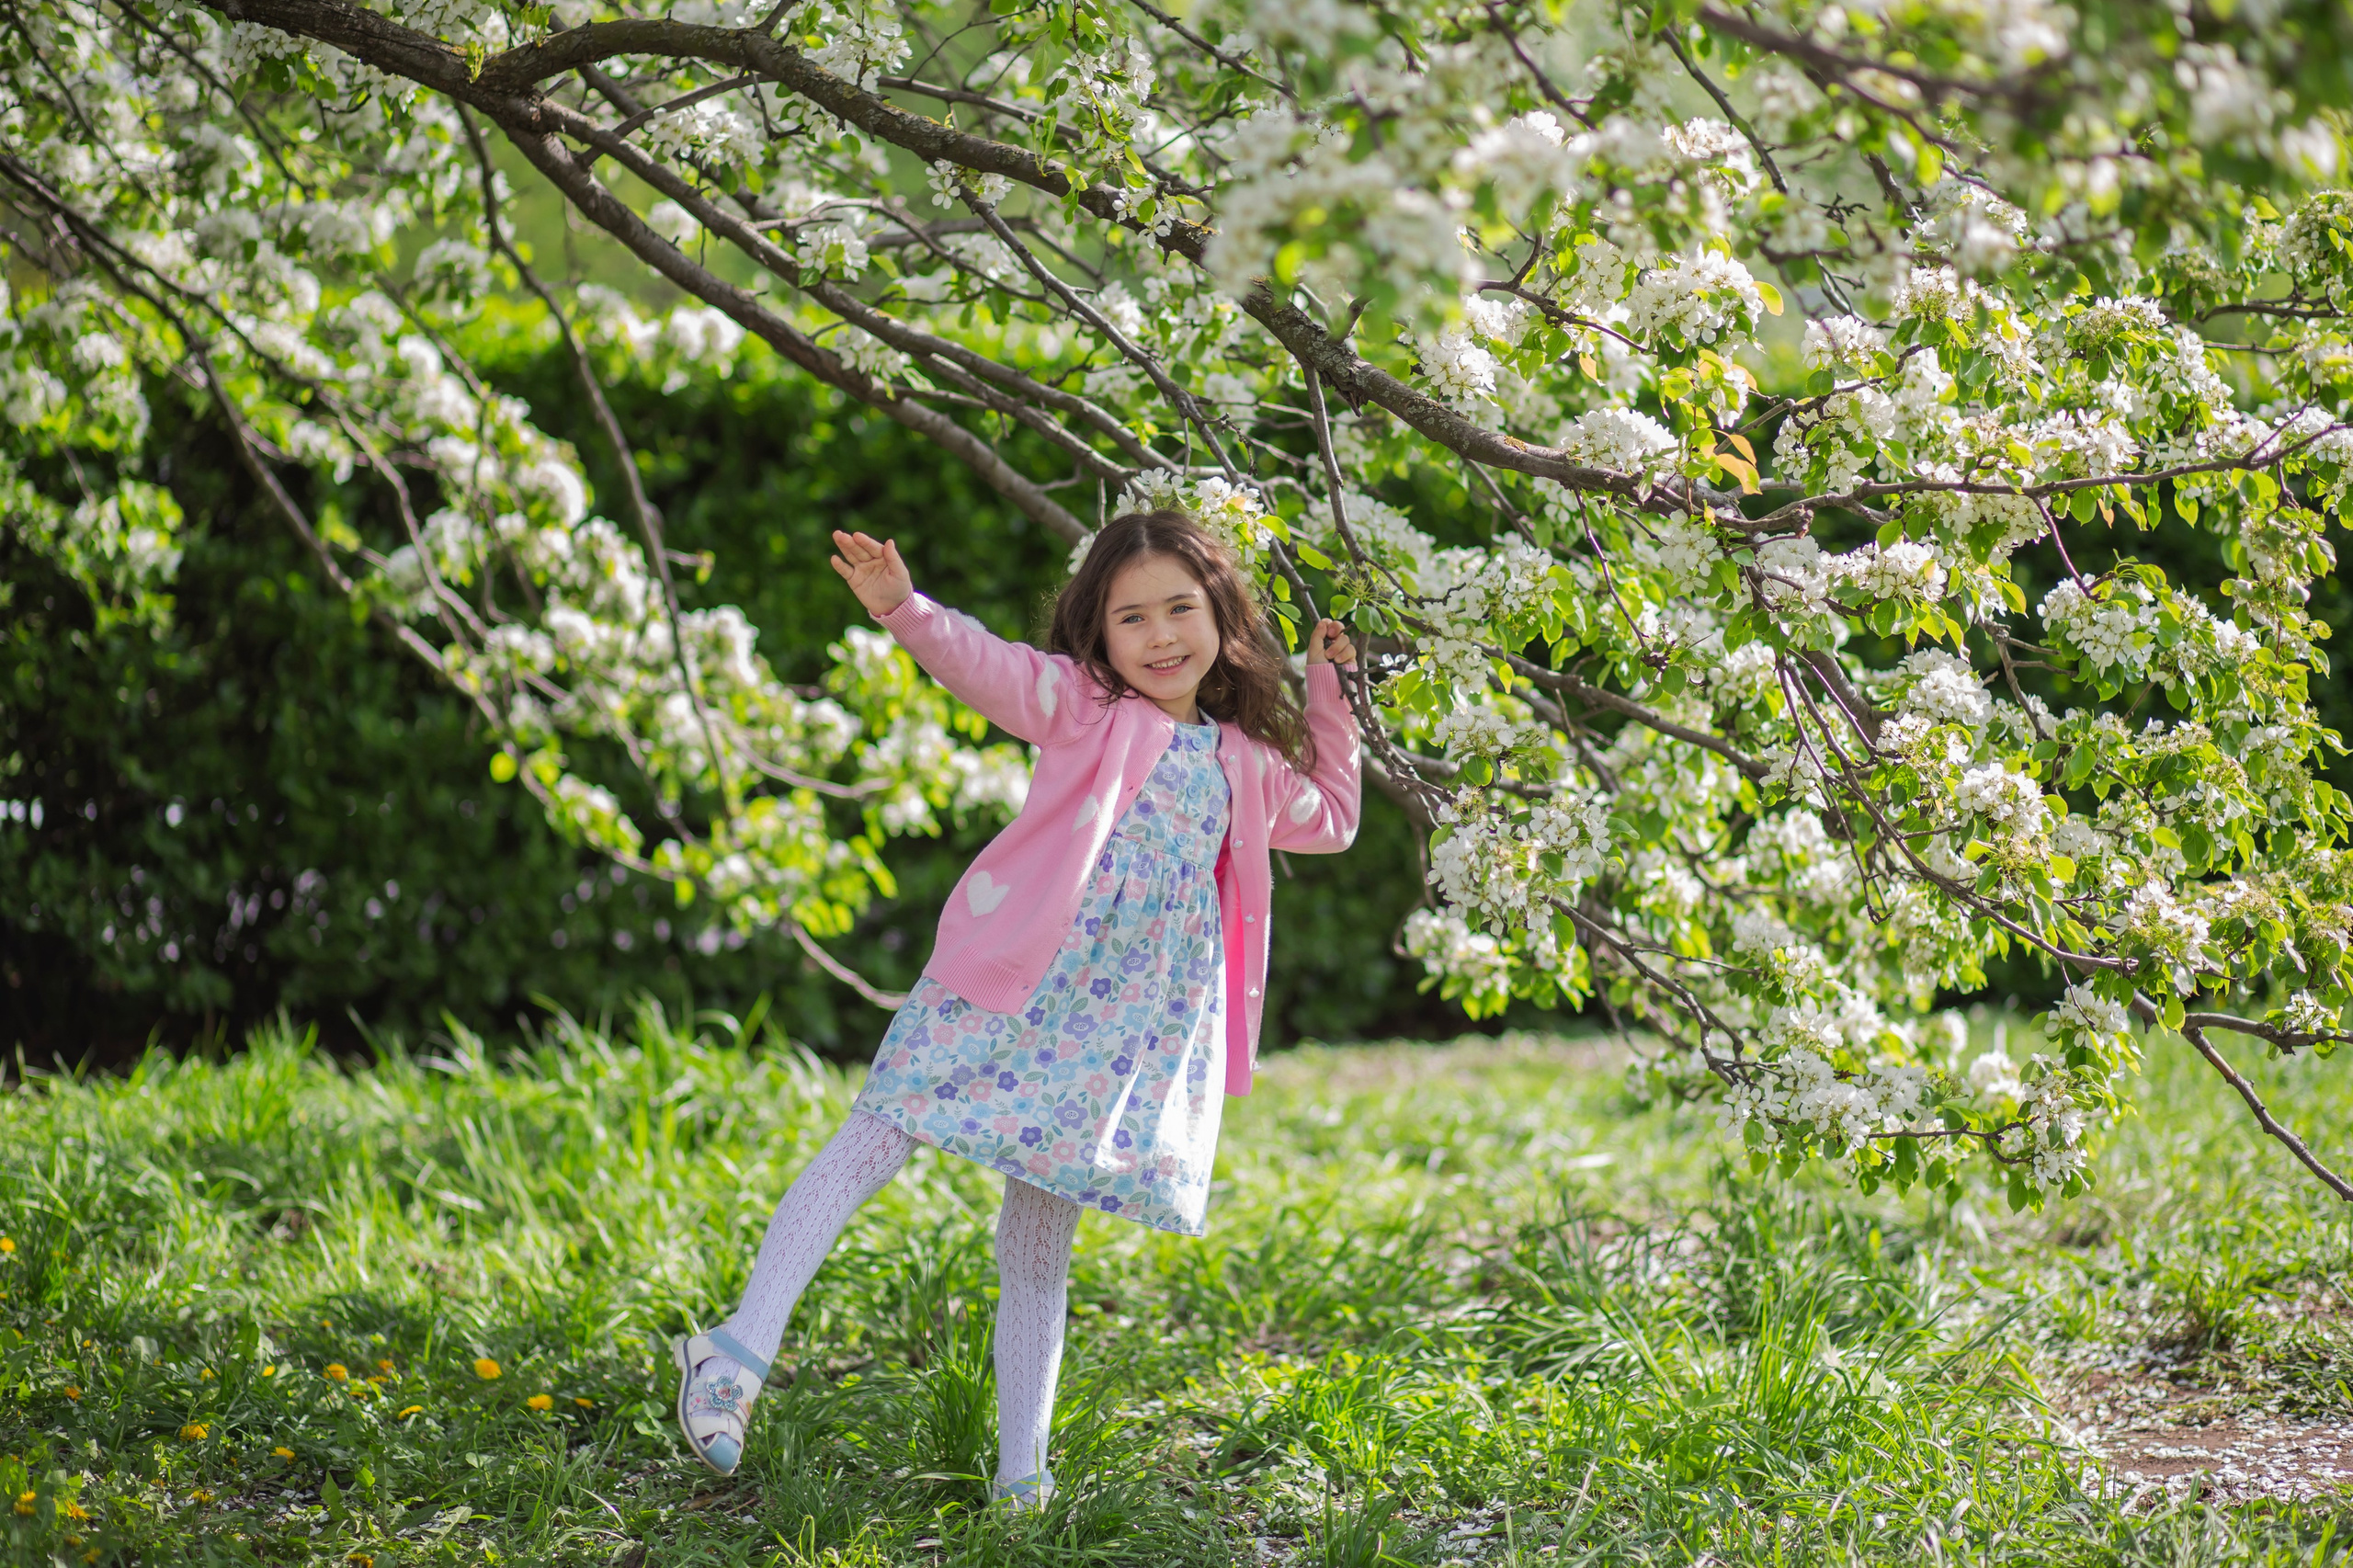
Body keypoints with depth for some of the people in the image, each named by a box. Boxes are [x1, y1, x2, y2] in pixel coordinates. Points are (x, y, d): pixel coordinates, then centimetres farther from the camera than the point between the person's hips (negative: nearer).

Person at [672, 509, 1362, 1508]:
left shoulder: (1245, 763, 17)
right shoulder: (1082, 706, 3)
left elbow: (1331, 820, 34)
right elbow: (984, 665, -14)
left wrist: (1329, 701, 26)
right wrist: (906, 613, -33)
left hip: (1127, 1029, 4)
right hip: (1013, 993, -4)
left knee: (1040, 1237, 7)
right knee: (879, 1138, -12)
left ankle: (1021, 1471, 10)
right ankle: (743, 1348, -14)